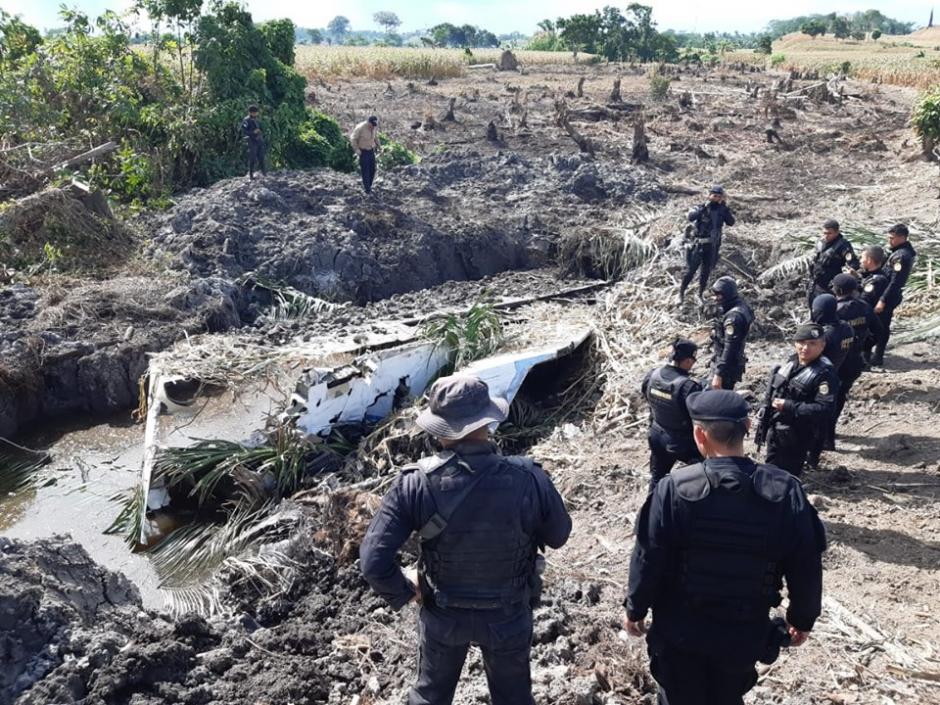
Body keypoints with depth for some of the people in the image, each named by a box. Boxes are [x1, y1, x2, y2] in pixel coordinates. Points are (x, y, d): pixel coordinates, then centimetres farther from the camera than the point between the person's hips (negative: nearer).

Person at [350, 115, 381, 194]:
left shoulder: (374, 127, -5)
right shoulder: (360, 128, -23)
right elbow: (353, 138, -13)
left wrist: (378, 146, 4)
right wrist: (356, 149, -18)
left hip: (371, 150, 6)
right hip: (363, 151, -6)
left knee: (372, 169, 7)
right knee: (365, 170, -6)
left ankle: (368, 185, 23)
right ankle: (367, 188, 0)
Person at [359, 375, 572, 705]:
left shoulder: (416, 484, -28)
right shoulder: (529, 480, -27)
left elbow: (373, 560, -25)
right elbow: (558, 535, -8)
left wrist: (402, 593, -6)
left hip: (443, 614, 0)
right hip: (508, 615, 0)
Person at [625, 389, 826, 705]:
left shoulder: (674, 489, -22)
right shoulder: (786, 491, -15)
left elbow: (648, 560, -14)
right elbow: (806, 567, -6)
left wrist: (635, 610, 3)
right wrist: (802, 618, 12)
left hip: (679, 631, -2)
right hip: (745, 633, 2)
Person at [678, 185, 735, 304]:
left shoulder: (722, 210, 4)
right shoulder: (701, 207, -8)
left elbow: (731, 222, -8)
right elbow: (691, 217, -27)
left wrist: (726, 209, -18)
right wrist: (704, 208, -33)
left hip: (712, 246, 4)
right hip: (698, 244, -4)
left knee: (706, 271, 11)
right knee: (691, 270, -3)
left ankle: (701, 294, 24)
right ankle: (681, 293, 7)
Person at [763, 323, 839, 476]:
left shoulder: (825, 373, -19)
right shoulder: (792, 362, 5)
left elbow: (825, 409, -27)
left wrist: (788, 407, -27)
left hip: (796, 438, -7)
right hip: (775, 432, 7)